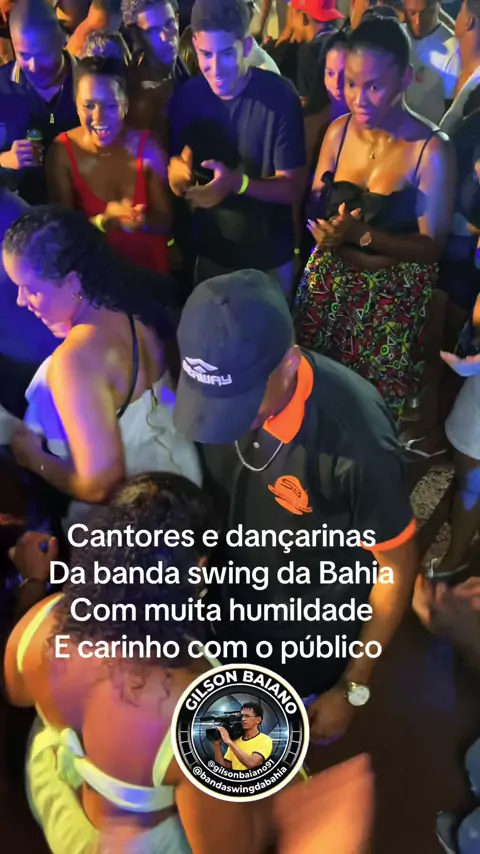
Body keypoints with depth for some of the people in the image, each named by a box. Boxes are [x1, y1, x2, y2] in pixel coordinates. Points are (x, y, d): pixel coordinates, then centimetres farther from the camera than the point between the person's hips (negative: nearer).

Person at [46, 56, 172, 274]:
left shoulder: (147, 147, -10)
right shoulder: (62, 152, -10)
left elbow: (165, 222, -7)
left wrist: (140, 221, -28)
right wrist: (105, 220, -25)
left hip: (148, 265, 1)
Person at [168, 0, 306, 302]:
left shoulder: (279, 96, -19)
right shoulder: (187, 96, -8)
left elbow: (292, 188, -19)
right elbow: (178, 185, -2)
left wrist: (237, 182, -36)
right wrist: (179, 169, -26)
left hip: (270, 257, -3)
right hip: (210, 252, 3)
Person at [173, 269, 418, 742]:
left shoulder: (355, 438, -37)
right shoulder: (220, 387, -22)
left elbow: (397, 568, -21)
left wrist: (352, 689, -11)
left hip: (312, 638, -3)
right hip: (233, 606, 4)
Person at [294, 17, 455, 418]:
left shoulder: (432, 150, -16)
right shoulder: (339, 131, -2)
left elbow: (431, 247, -14)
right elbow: (315, 211, 3)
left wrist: (362, 234, -29)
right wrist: (362, 259, -17)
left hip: (392, 298, -4)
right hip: (328, 284, 4)